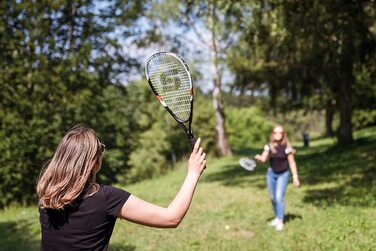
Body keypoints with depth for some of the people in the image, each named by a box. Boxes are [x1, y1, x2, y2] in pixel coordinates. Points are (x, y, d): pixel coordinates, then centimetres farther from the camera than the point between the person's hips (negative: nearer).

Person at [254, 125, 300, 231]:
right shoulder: (269, 146, -5)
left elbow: (292, 162, -9)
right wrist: (259, 158, -33)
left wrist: (295, 177, -9)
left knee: (279, 197, -11)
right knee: (273, 197, 10)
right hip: (271, 173, 4)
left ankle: (280, 221, 0)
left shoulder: (286, 147, -14)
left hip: (283, 174, -4)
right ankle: (277, 217, 29)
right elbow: (264, 159, -9)